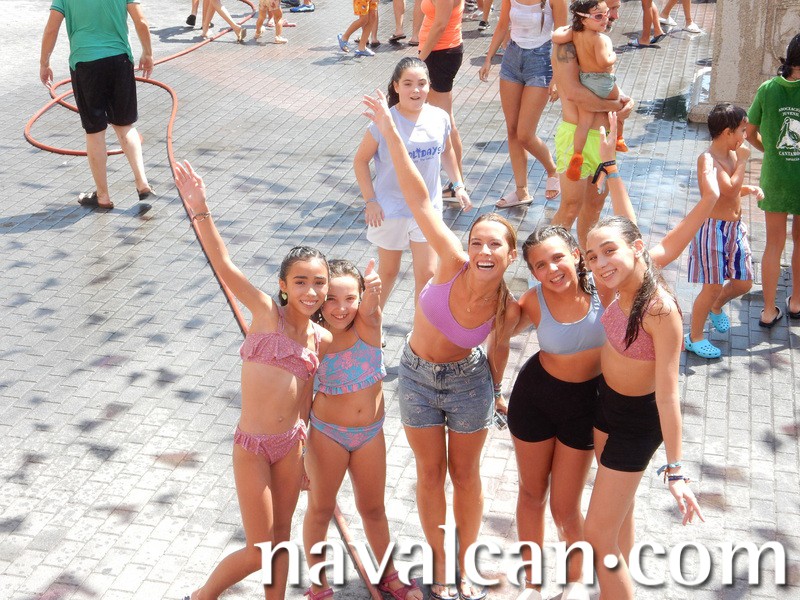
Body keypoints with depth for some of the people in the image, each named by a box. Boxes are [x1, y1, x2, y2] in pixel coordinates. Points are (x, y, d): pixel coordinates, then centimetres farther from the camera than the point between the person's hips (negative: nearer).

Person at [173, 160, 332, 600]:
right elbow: (223, 264, -23)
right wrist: (199, 209, -32)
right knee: (258, 552, 4)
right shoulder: (266, 312, -13)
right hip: (252, 447, -5)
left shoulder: (321, 340, 1)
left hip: (291, 444, 5)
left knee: (282, 535, 17)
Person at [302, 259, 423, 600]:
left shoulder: (367, 324, -13)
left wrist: (373, 289, -58)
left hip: (370, 432, 2)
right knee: (320, 509, 13)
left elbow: (368, 306, -37)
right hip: (327, 433, -2)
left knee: (373, 508, 19)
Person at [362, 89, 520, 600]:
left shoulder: (509, 308, -24)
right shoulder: (454, 265, -29)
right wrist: (390, 131, -38)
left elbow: (499, 348, -1)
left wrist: (495, 393, 13)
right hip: (418, 376, 0)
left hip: (469, 382, 0)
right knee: (431, 474, 15)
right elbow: (419, 198, -34)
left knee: (466, 475, 16)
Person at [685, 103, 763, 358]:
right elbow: (729, 190, -30)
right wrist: (743, 161, -18)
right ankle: (694, 338, 13)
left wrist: (751, 189, 2)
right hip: (714, 228, -8)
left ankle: (716, 307, 44)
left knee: (744, 282, 15)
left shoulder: (732, 155, 8)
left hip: (735, 227, 8)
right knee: (713, 287, -3)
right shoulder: (708, 159, -20)